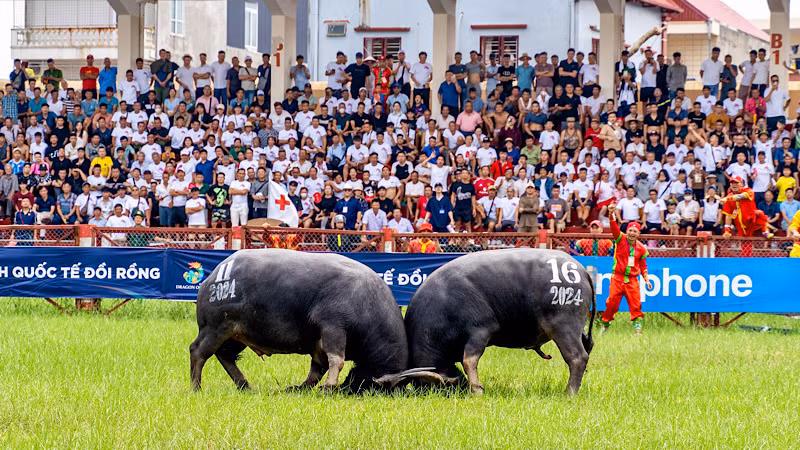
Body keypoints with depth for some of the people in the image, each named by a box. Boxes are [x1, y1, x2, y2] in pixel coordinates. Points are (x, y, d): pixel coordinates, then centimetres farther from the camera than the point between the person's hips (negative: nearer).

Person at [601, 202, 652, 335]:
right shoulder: (620, 239, 0)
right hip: (617, 278, -2)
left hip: (632, 279, 2)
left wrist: (646, 279, 8)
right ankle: (605, 325, 14)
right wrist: (612, 214, -32)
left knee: (635, 304, -7)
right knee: (612, 303, -3)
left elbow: (643, 266, 16)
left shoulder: (641, 248, 7)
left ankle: (638, 327, -4)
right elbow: (614, 228, -16)